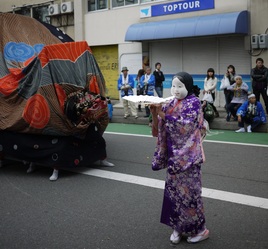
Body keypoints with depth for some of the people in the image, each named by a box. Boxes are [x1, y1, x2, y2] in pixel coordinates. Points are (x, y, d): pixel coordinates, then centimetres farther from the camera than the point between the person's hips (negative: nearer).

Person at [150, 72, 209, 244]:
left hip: (188, 155, -6)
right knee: (174, 189, 9)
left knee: (189, 190, 0)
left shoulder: (194, 102, -10)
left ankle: (199, 229, 15)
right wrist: (155, 113, -12)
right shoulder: (171, 104, 8)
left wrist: (162, 113, -24)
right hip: (174, 154, 6)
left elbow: (183, 126, -22)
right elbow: (159, 129, 6)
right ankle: (179, 227, 21)